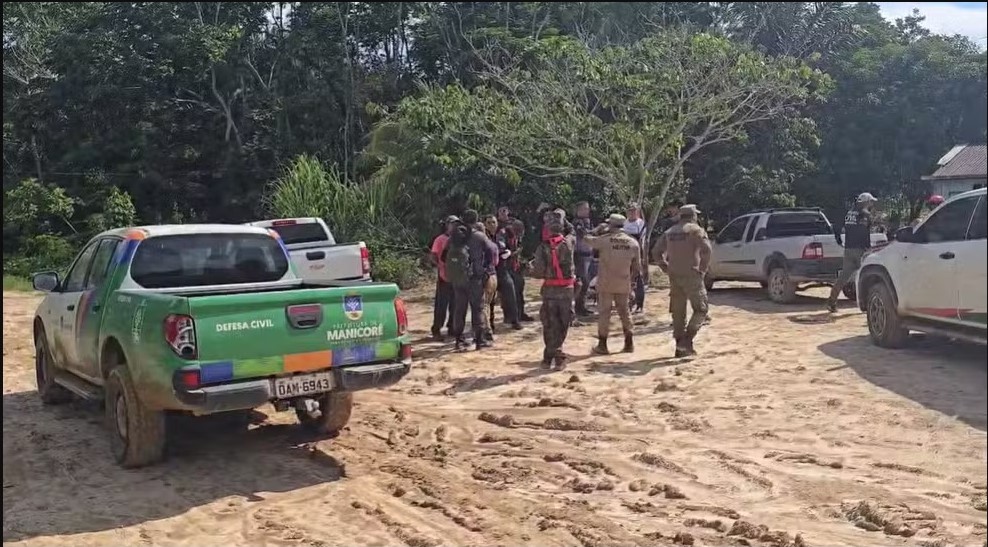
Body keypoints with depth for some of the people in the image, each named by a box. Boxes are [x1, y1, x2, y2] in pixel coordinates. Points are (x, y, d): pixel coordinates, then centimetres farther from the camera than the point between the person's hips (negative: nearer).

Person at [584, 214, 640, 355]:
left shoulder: (604, 240, -11)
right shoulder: (633, 243, 0)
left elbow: (586, 239, 3)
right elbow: (637, 267, 4)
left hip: (605, 284, -3)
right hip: (623, 284, 3)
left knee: (604, 312, 3)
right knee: (624, 311, 15)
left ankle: (602, 345, 6)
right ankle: (629, 343, 18)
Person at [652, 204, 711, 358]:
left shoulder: (669, 232, 14)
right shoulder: (696, 230, -5)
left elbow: (657, 253, 14)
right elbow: (706, 249, -20)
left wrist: (667, 269, 13)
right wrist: (703, 268, -10)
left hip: (674, 276, 6)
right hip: (691, 276, -6)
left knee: (678, 312, 11)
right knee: (700, 310, 2)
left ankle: (680, 347, 12)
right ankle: (686, 341, -13)